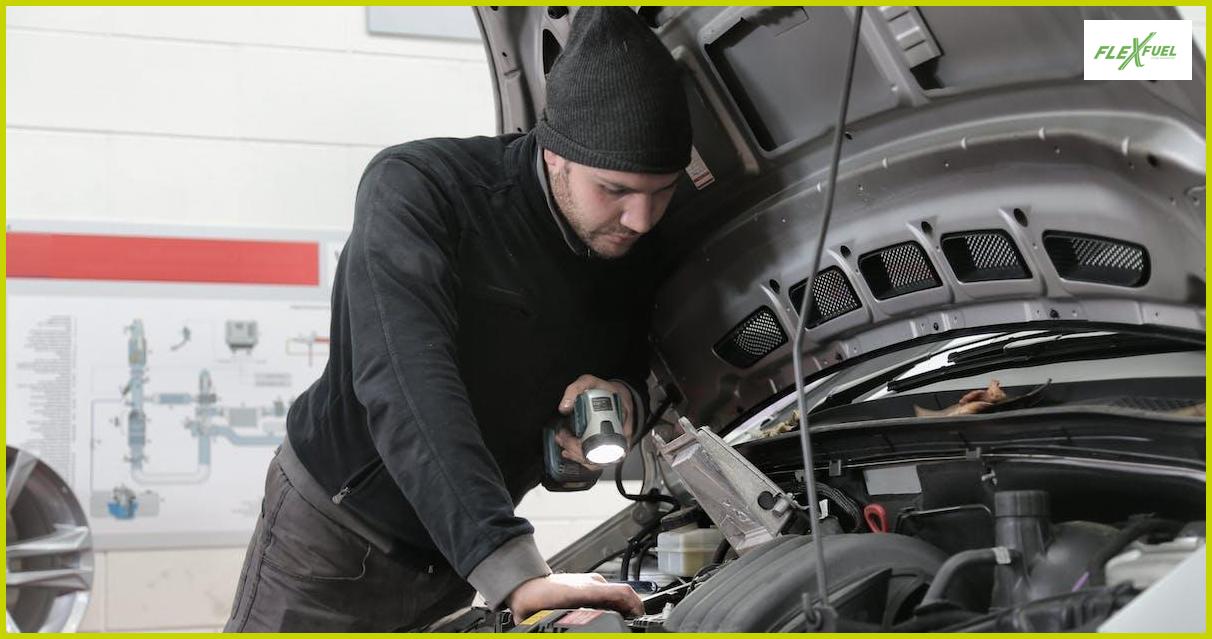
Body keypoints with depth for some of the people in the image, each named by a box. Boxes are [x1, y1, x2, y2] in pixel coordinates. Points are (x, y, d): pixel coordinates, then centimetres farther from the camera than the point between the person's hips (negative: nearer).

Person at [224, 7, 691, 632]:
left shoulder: (634, 253, -7)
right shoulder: (417, 188, -27)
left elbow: (640, 363, 11)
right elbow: (408, 388, -41)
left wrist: (626, 397, -18)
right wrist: (513, 571, -52)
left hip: (455, 563, 5)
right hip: (334, 537, -5)